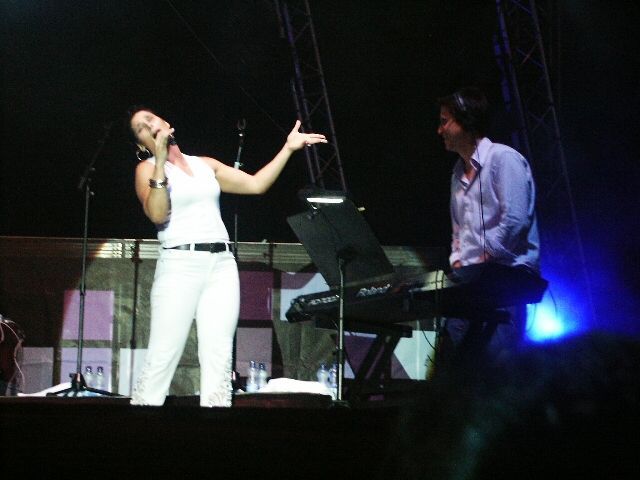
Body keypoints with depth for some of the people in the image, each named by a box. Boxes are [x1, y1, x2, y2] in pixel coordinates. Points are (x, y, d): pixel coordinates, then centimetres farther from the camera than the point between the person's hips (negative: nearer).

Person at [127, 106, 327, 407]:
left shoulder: (206, 165, 18)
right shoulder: (147, 168, 5)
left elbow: (256, 185, 16)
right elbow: (157, 214, -12)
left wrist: (288, 148, 13)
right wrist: (160, 160, -16)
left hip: (221, 264, 4)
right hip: (179, 265, -4)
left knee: (218, 359, -4)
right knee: (162, 359, -11)